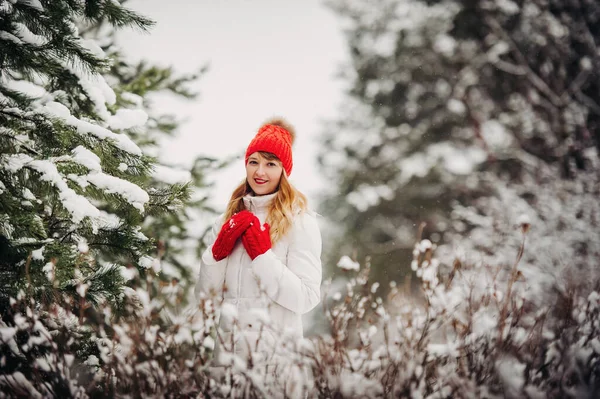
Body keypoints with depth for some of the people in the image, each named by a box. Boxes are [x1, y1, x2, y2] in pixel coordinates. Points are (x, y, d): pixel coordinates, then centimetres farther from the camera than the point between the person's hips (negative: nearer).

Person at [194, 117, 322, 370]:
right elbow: (204, 292, 5)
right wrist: (219, 249, -9)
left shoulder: (300, 221, -8)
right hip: (227, 345, 5)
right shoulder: (228, 219, 7)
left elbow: (306, 299, -16)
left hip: (275, 350, -5)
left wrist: (262, 254, -18)